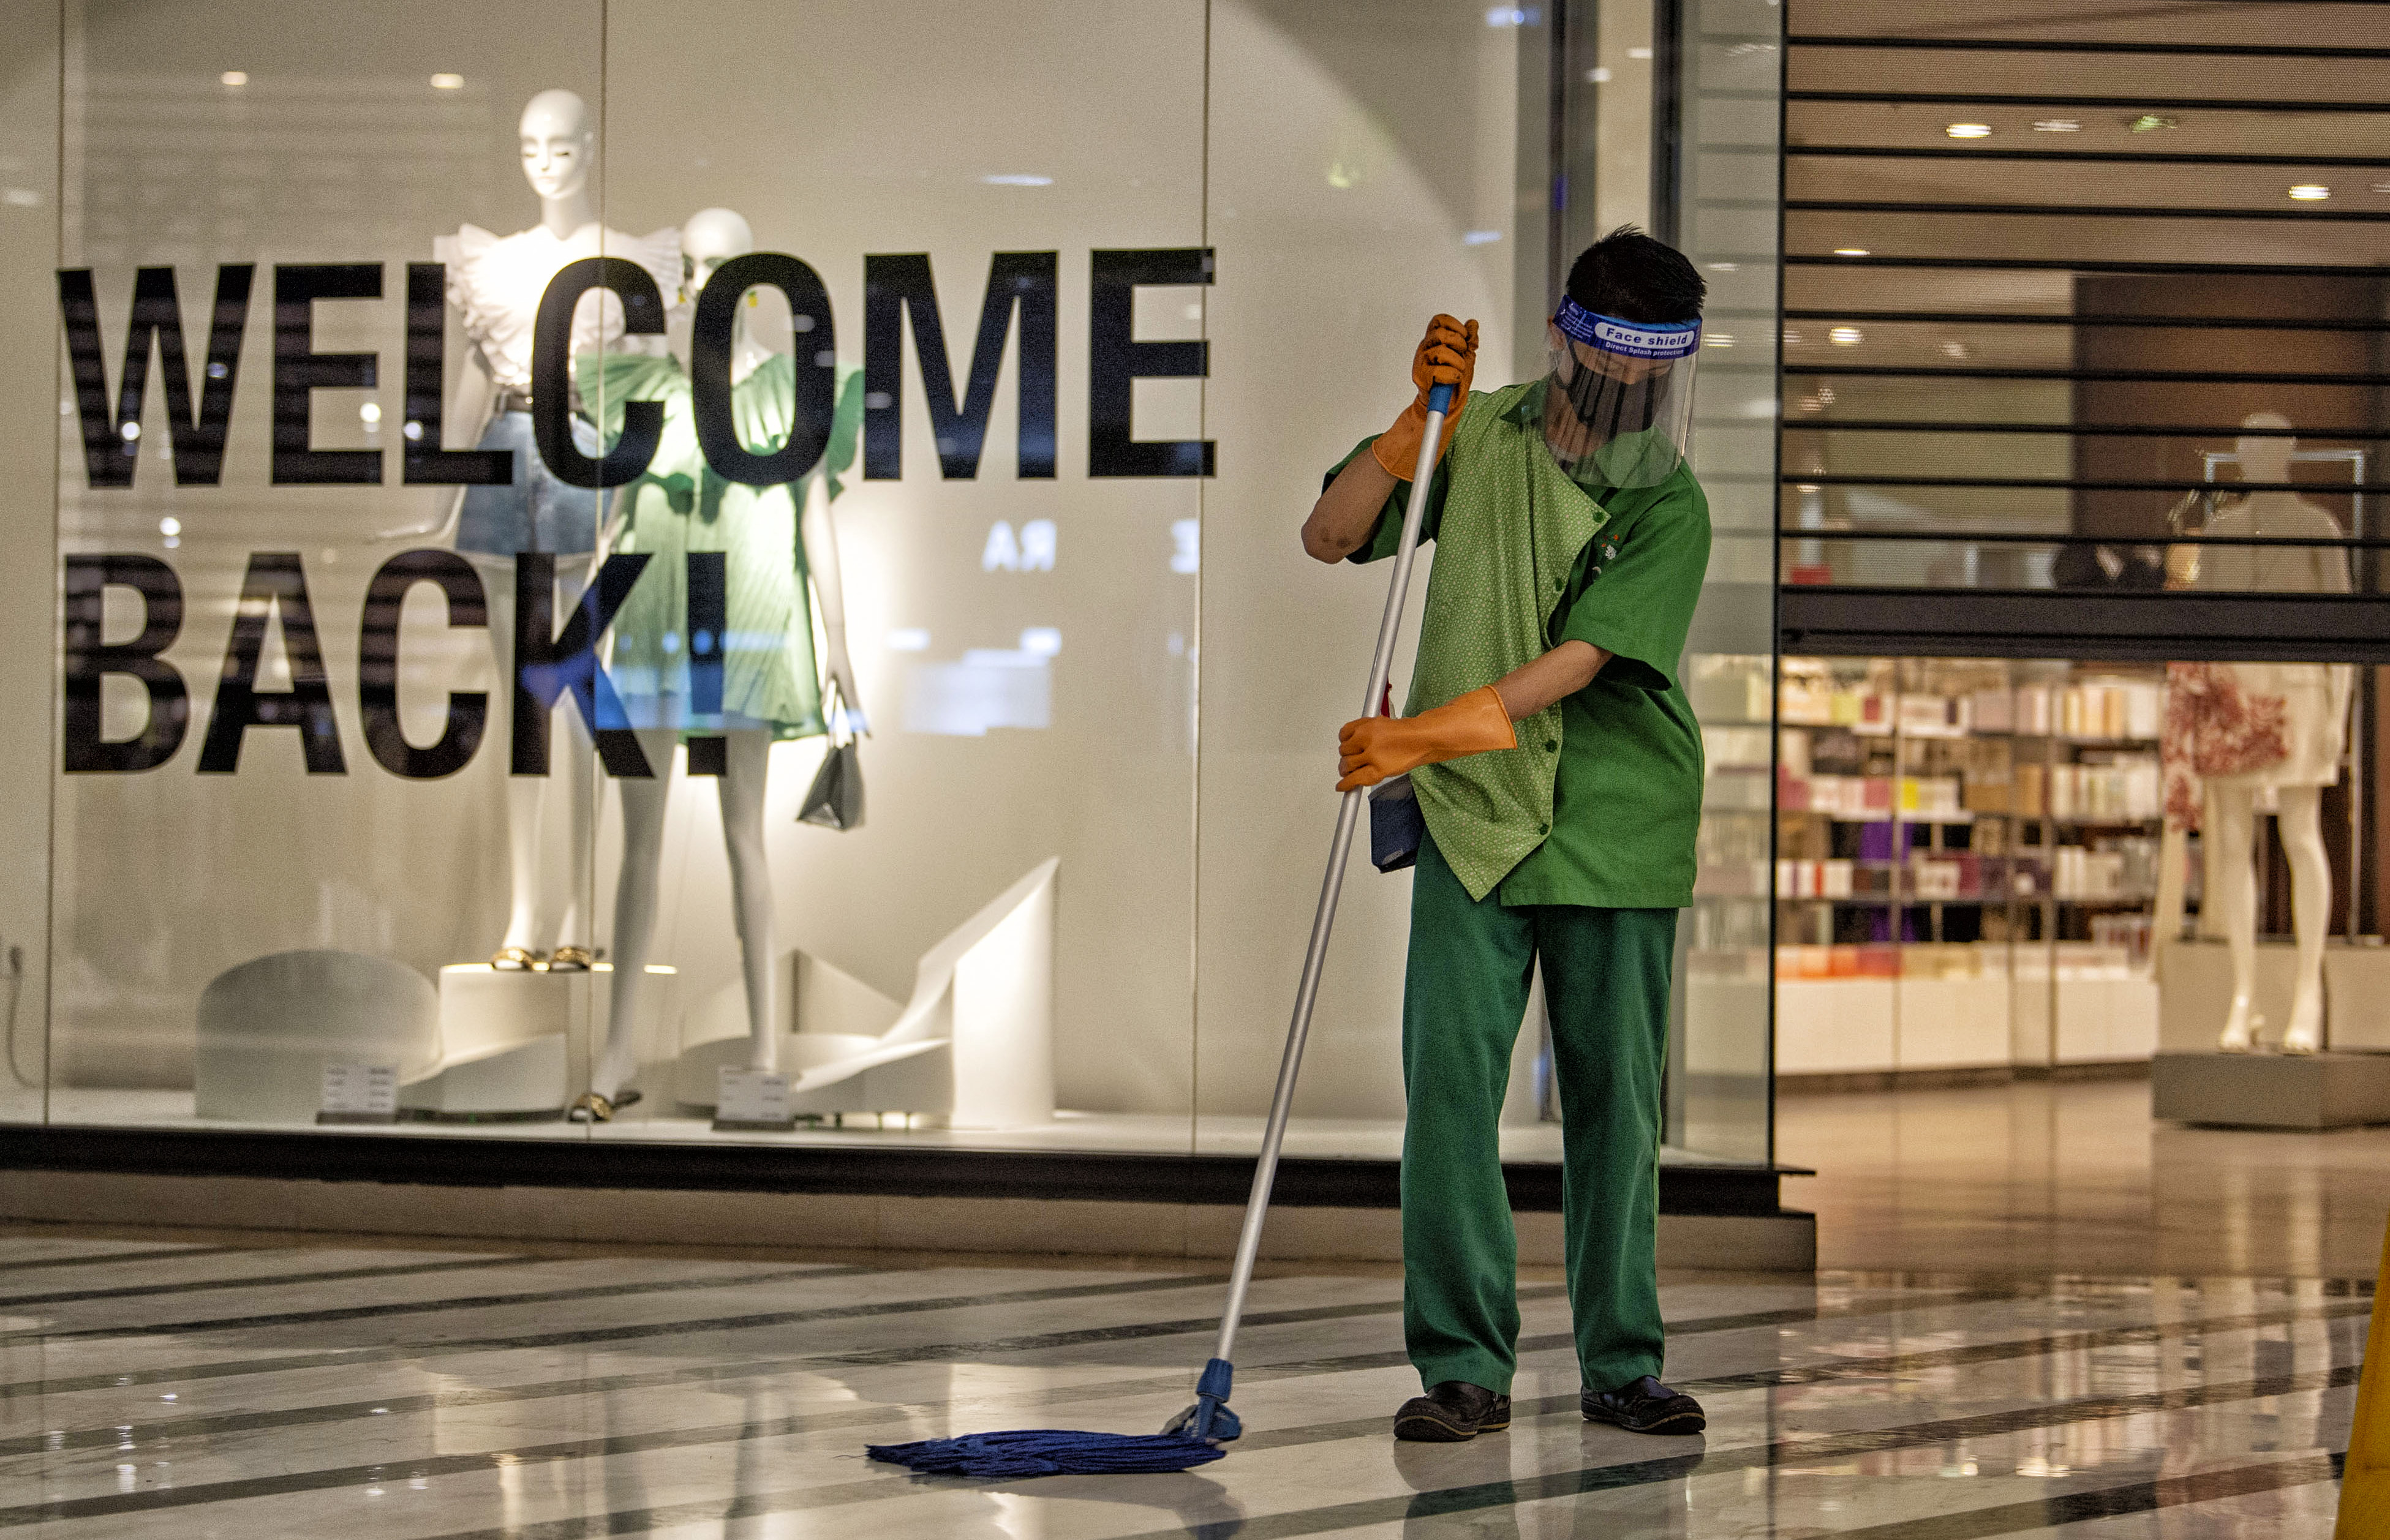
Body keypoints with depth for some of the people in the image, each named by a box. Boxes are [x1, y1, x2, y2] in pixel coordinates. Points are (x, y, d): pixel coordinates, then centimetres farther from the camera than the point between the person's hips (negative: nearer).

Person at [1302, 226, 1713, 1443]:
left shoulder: (1672, 510, -4)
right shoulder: (1481, 437, 5)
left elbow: (1578, 659, -15)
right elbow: (1329, 535, 2)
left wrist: (1423, 734, -24)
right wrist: (1421, 416, -10)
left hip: (1616, 823, -1)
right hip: (1472, 812, 1)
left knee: (1613, 1095, 3)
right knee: (1451, 1079, -7)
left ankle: (1621, 1365, 13)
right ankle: (1465, 1366, -2)